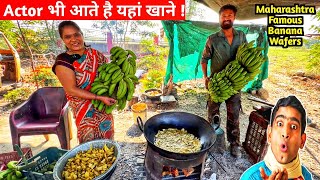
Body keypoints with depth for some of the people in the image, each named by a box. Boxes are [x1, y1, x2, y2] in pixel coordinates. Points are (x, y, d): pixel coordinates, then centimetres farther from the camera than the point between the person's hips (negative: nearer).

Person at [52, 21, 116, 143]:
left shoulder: (94, 53, -3)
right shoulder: (63, 62, -17)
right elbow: (72, 90, -19)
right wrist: (100, 98, -24)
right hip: (85, 110, -4)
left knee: (107, 139, 23)